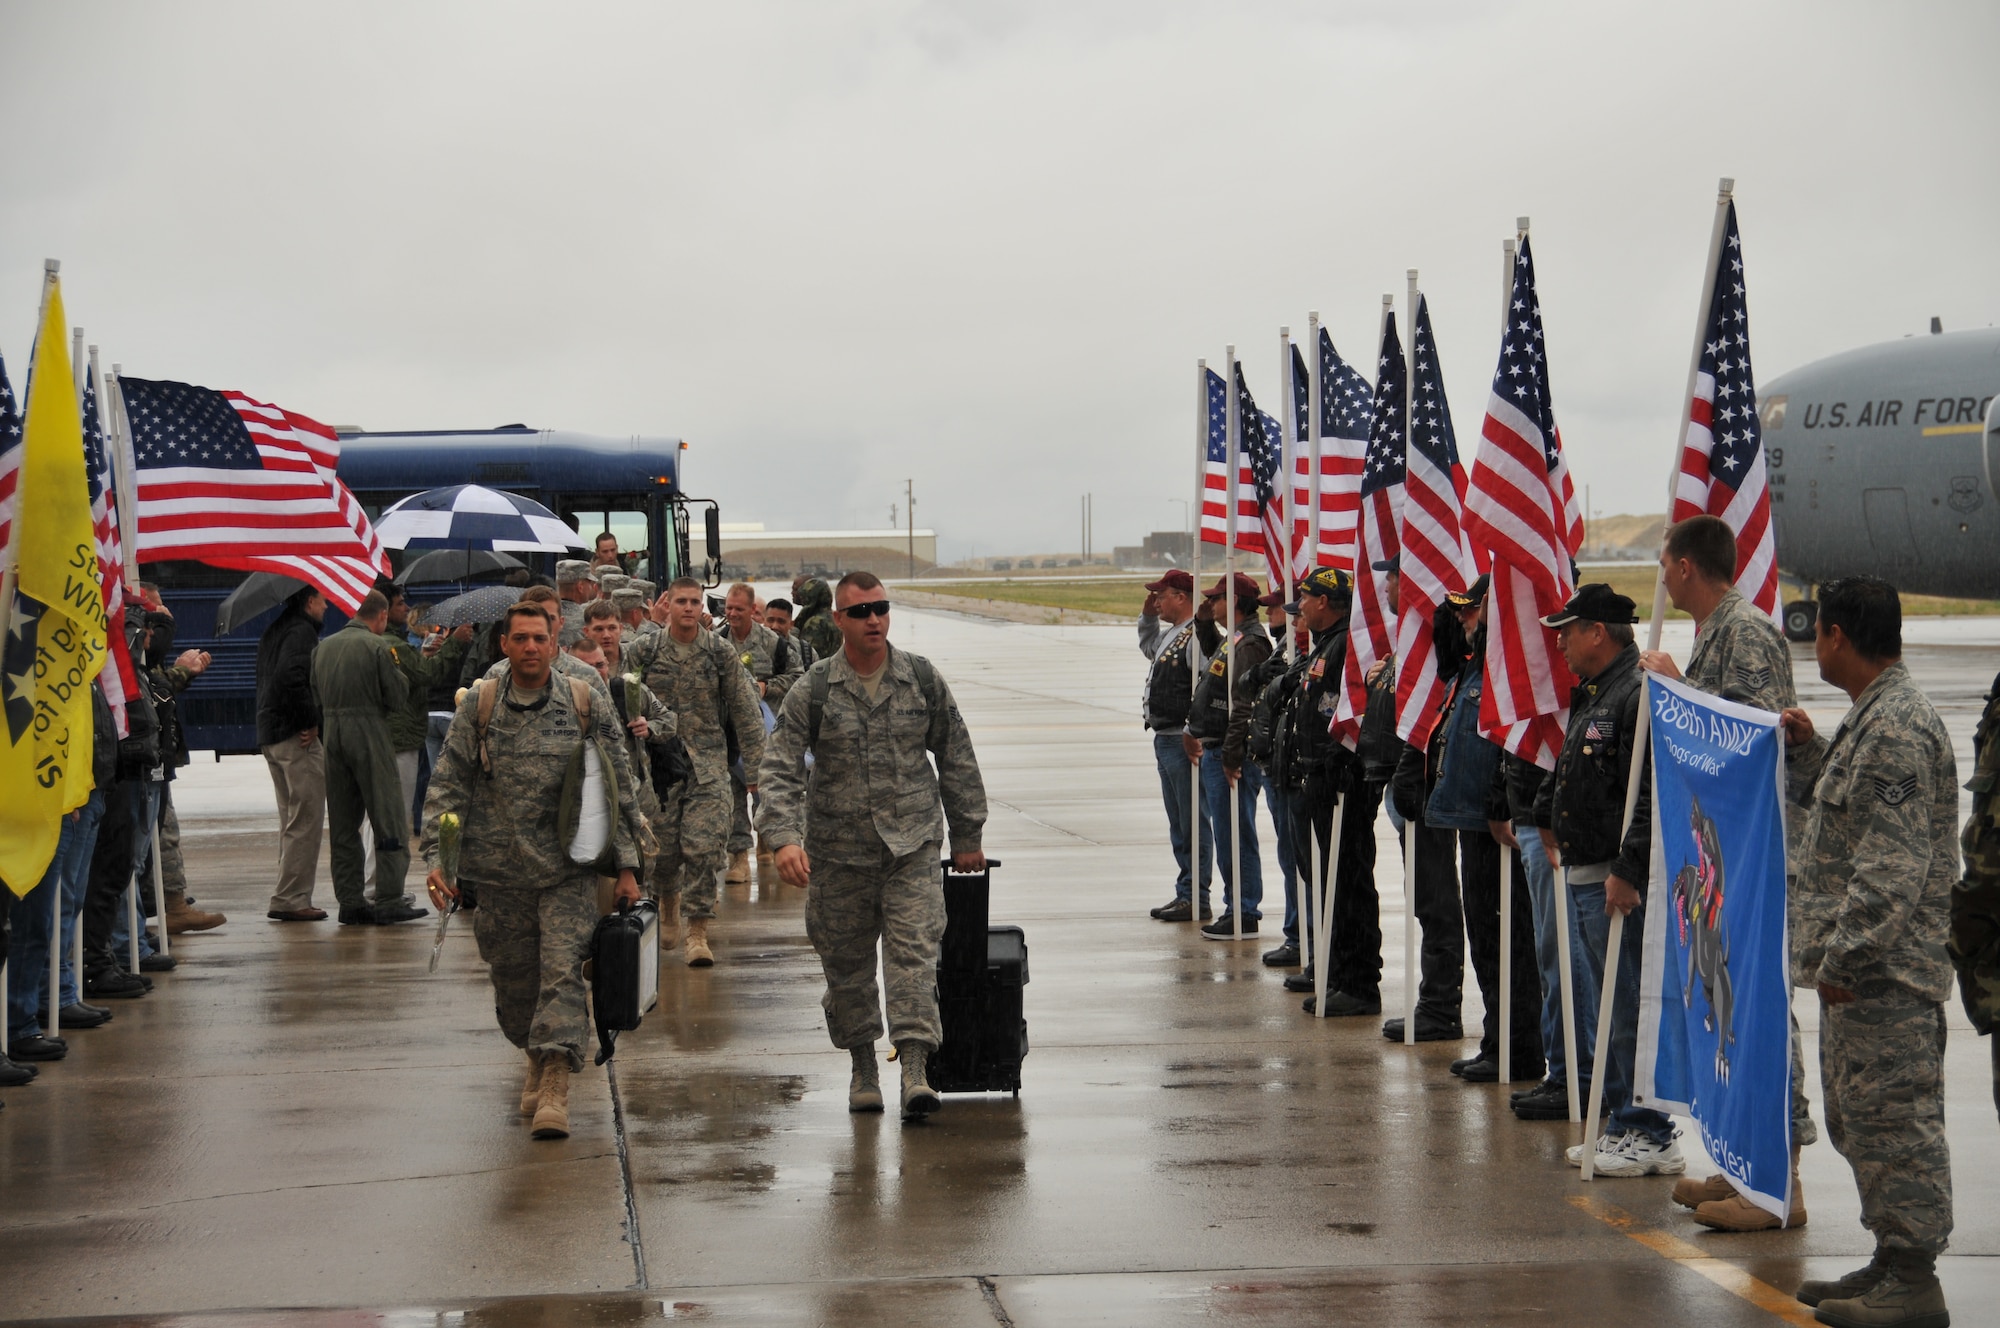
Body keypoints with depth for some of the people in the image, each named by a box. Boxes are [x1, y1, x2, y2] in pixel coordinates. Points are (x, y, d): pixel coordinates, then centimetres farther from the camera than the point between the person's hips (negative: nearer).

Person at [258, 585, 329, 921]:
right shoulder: (302, 631, -12)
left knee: (291, 821, 16)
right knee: (306, 820, -7)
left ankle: (289, 897, 18)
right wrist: (310, 721, -19)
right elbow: (290, 676, -27)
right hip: (299, 740, -10)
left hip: (269, 737, 10)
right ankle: (291, 899, -9)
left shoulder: (272, 632, 19)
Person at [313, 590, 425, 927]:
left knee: (342, 824, 10)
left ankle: (350, 901, 11)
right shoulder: (377, 646, -9)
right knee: (389, 820, 0)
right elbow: (398, 696, -9)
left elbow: (316, 696, 13)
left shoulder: (323, 647, 10)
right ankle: (389, 900, -2)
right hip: (369, 735, -6)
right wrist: (395, 668, 8)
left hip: (333, 736, 6)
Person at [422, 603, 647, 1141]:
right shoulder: (478, 707, 3)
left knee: (562, 971, -14)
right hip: (499, 874, 2)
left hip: (568, 872, -2)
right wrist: (436, 857, -6)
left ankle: (555, 1084, -17)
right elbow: (447, 787, 4)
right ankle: (537, 1058, 34)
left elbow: (620, 788, 7)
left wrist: (626, 864, 4)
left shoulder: (587, 707, 3)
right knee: (513, 983, 9)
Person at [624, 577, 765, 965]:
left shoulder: (720, 652, 3)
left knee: (704, 847, -10)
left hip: (708, 763, -1)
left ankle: (697, 932, -4)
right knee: (663, 848, 6)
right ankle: (666, 911, 33)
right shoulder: (643, 651, 3)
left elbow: (746, 711, 6)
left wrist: (755, 765, 3)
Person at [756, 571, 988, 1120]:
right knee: (846, 961, 9)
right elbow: (780, 768, -7)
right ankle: (863, 1068, 26)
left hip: (913, 846, 0)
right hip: (839, 850, 0)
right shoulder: (813, 690, -3)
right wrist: (784, 836, -22)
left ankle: (914, 1069, -16)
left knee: (914, 950, -13)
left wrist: (967, 835, 12)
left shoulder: (922, 679, 3)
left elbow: (956, 759, 11)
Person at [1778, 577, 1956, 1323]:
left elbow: (1893, 865, -22)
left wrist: (1843, 958, -21)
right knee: (1857, 1115, 16)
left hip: (1886, 971, -11)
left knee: (1891, 1114, -7)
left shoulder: (1898, 728, -18)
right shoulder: (1872, 716, 16)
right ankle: (1892, 1260, 25)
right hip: (1860, 964, 11)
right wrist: (1807, 752, 15)